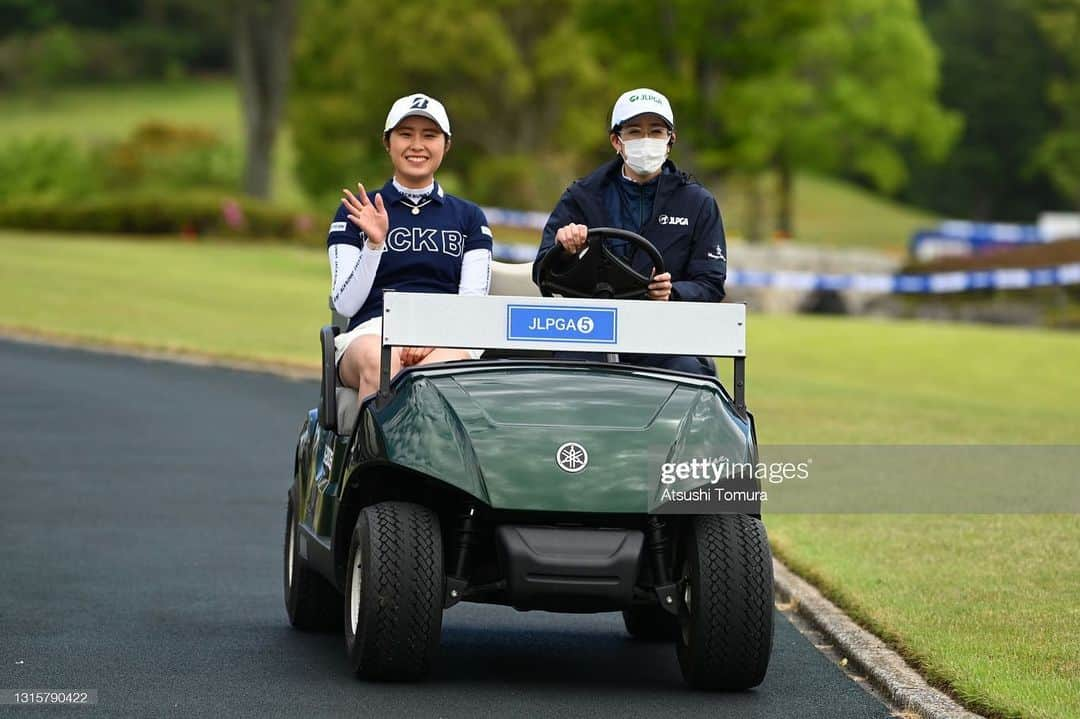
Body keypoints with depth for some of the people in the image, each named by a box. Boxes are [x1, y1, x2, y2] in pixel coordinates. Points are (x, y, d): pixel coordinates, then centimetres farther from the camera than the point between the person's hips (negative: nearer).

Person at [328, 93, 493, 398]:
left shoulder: (469, 218, 21)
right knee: (378, 363, -39)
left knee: (444, 365, -38)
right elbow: (345, 304, 7)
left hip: (447, 338, 0)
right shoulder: (356, 214, 17)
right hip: (372, 331, 0)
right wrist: (374, 243, -8)